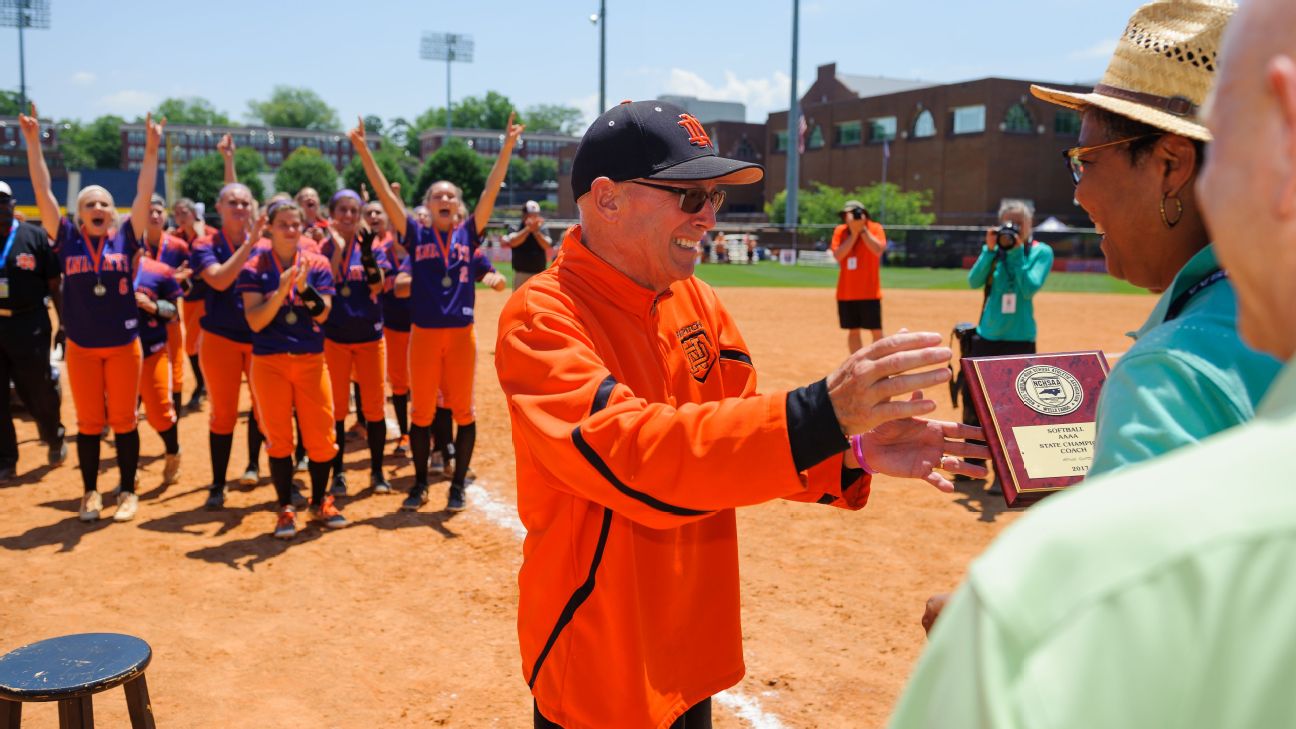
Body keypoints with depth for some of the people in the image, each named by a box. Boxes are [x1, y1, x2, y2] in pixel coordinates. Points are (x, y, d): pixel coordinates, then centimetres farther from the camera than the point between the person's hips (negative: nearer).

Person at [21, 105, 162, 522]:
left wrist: (151, 150, -13)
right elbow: (43, 193, -3)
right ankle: (90, 493, 20)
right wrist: (34, 143, -8)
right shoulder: (67, 240, 1)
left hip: (123, 345, 0)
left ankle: (128, 492, 17)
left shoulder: (125, 238, 0)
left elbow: (144, 195, -6)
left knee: (124, 421, 6)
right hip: (81, 348, 1)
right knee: (88, 423, 8)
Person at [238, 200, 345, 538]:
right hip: (269, 361, -1)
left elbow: (322, 314, -6)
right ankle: (285, 508, 17)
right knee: (278, 438, 4)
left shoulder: (317, 264, 3)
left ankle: (319, 502, 22)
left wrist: (303, 286, -22)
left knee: (322, 436, 2)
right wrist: (282, 288, -21)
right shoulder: (254, 267, -1)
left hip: (311, 360, 1)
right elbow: (255, 322, -9)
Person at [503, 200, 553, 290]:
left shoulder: (542, 230, 6)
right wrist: (528, 228, -23)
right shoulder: (515, 229, 0)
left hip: (539, 275, 2)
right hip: (521, 274, -2)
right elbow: (513, 242, -21)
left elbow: (548, 247, -10)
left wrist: (536, 231, -19)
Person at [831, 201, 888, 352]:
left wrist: (862, 229, -21)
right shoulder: (840, 231, 2)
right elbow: (838, 255, -12)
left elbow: (878, 250, -23)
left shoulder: (875, 228, -5)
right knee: (853, 330, 9)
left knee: (876, 331, -3)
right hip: (846, 292, 3)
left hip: (869, 292, -3)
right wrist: (853, 233, -17)